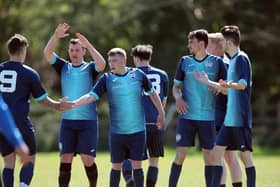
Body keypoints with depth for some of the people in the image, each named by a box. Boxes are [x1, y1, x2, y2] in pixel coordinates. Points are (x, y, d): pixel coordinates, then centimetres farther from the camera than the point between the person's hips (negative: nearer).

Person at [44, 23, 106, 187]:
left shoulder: (90, 68, 3)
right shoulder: (63, 67, 10)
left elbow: (102, 64, -19)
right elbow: (47, 53, -2)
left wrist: (88, 44, -23)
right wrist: (56, 36, -17)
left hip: (88, 121, -2)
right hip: (67, 120, 2)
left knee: (88, 160, -2)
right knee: (65, 159, -3)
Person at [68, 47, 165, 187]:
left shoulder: (138, 75, -2)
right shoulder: (107, 79, -3)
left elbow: (152, 93, 12)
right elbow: (91, 96, -12)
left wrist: (161, 113, 17)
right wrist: (72, 104, -26)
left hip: (138, 131, 0)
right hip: (117, 132, 0)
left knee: (136, 165, -1)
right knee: (116, 166, 7)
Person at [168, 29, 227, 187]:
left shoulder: (216, 62, 1)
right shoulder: (185, 61, 6)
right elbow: (176, 86, 12)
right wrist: (178, 98, -8)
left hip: (208, 117, -1)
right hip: (187, 116, 1)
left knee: (209, 156, 4)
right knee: (180, 155, -4)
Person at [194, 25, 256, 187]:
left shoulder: (242, 58, -9)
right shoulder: (232, 61, 18)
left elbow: (243, 84, -21)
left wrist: (228, 85, -40)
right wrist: (208, 82, 33)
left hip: (241, 118, -9)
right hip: (229, 118, 9)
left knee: (245, 155, -5)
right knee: (217, 151, 7)